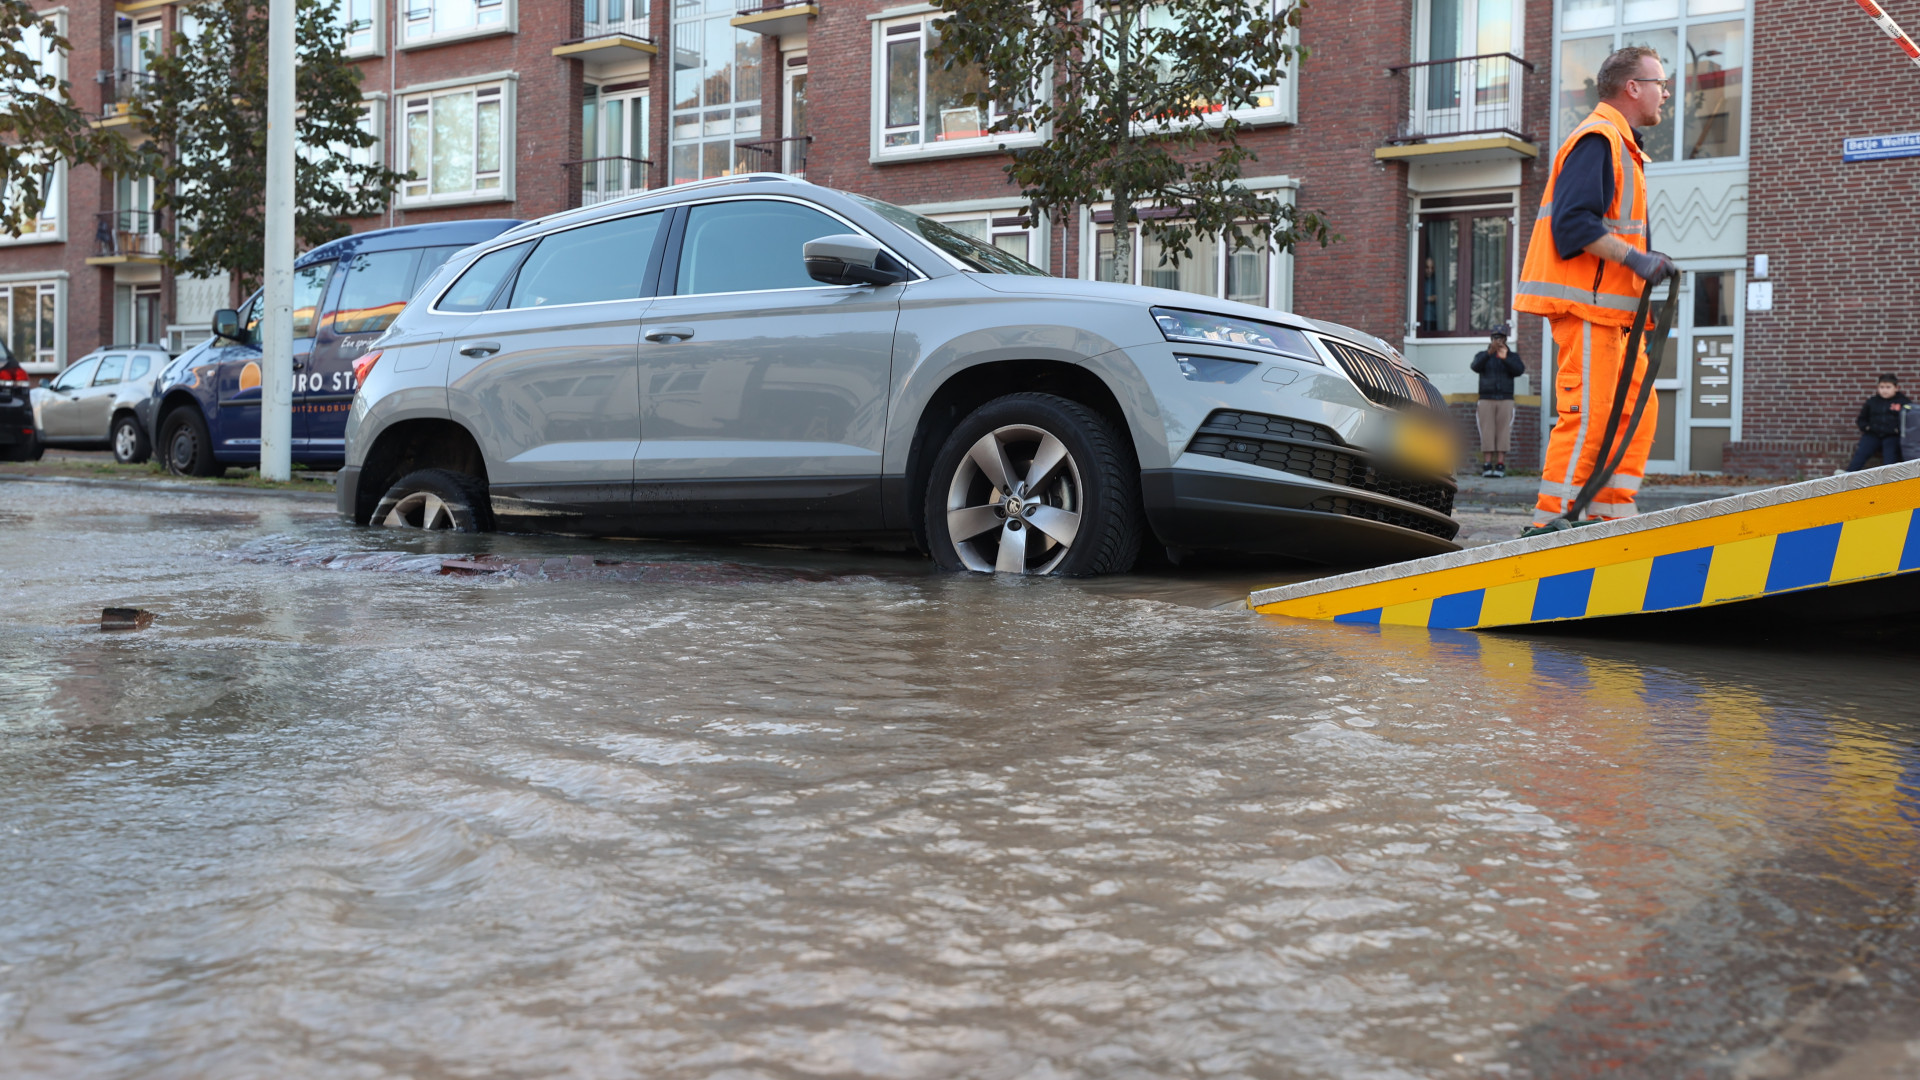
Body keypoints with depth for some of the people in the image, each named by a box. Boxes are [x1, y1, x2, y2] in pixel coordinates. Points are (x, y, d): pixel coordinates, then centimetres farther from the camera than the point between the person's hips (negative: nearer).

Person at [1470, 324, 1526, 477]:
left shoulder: (1512, 356, 12)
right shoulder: (1482, 355, 11)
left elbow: (1519, 370, -7)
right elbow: (1476, 367, -11)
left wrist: (1505, 358, -23)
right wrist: (1489, 353, -27)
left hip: (1505, 400, 0)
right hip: (1486, 399, 0)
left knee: (1503, 430, -7)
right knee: (1487, 431, -7)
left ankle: (1501, 465, -9)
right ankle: (1487, 465, -10)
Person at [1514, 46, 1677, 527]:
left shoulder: (1621, 144, 24)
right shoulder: (1598, 138, -10)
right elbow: (1573, 221, -21)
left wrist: (1644, 265, 15)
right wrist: (1634, 258, -23)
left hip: (1608, 308, 11)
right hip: (1585, 305, -11)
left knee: (1637, 407, 10)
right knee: (1587, 416, -12)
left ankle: (1612, 514, 12)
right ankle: (1550, 525, -10)